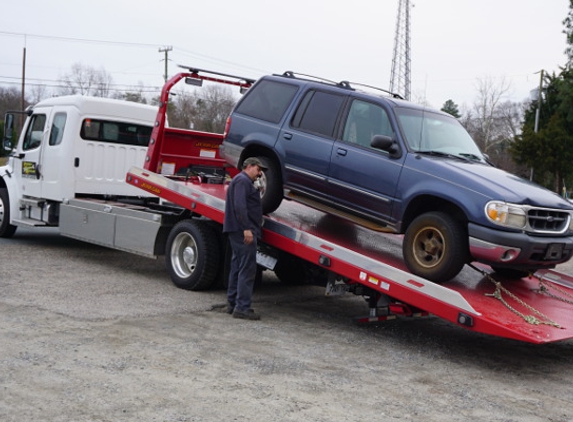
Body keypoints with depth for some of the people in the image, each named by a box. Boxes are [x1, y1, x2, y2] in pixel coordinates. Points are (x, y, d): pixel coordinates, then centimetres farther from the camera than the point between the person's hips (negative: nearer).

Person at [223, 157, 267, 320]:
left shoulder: (244, 181, 26)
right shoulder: (242, 180, -9)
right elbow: (239, 206, -22)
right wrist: (247, 228, -25)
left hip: (239, 231, 11)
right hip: (243, 231, -11)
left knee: (238, 267, 14)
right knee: (247, 268, -12)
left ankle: (232, 303, 21)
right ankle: (242, 307, -12)